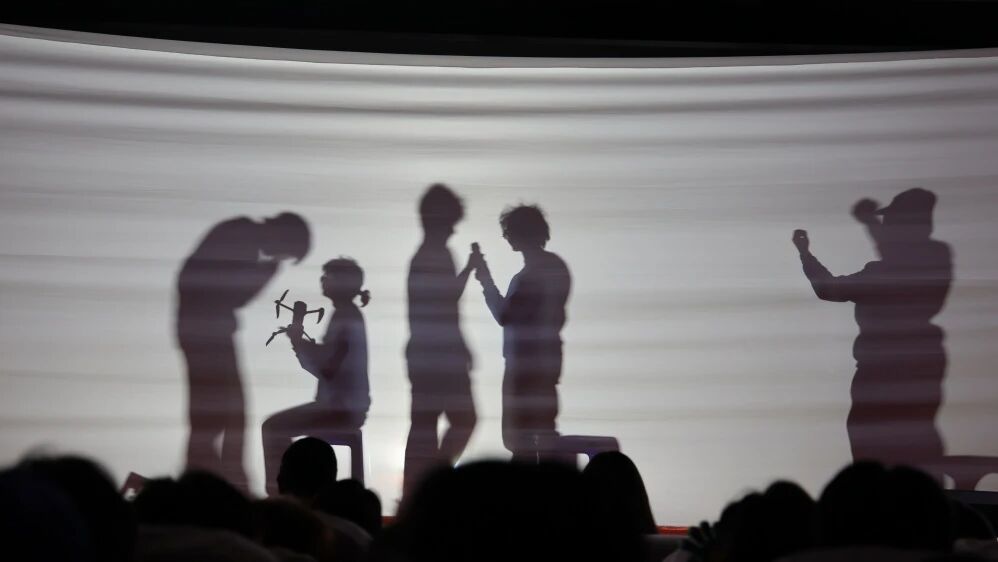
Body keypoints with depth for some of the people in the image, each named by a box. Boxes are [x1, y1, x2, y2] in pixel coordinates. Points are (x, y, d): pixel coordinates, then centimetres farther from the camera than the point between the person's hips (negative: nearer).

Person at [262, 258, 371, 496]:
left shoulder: (346, 319, -18)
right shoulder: (347, 315, 13)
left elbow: (327, 369, -24)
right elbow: (327, 363, 15)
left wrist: (299, 343, -13)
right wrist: (301, 344, 2)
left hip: (343, 409, -10)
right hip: (344, 405, 10)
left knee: (273, 427, -7)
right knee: (280, 425, 23)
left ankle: (276, 492, -1)